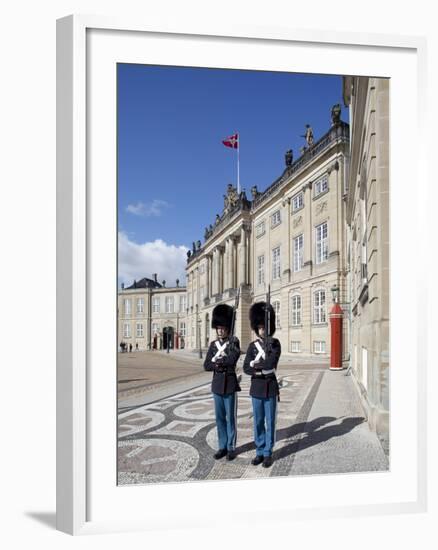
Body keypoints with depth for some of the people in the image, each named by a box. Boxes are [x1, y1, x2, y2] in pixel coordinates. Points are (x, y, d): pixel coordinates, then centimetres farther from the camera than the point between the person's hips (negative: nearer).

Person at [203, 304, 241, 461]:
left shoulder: (234, 342, -6)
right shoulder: (213, 344, 7)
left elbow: (232, 359, -23)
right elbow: (206, 366, -1)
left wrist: (217, 360, -11)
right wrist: (223, 363, -15)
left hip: (230, 384, -4)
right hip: (217, 384, 4)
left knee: (231, 417, 4)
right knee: (220, 417, 11)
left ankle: (231, 448, 15)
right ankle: (222, 447, 21)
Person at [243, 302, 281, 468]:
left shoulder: (275, 343, -5)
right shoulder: (252, 346, 2)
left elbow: (271, 362, -21)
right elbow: (246, 369, -5)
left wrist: (255, 363, -11)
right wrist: (262, 369, -18)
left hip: (271, 388, -2)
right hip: (256, 388, 3)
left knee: (270, 421, 5)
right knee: (258, 422, 10)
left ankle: (268, 453, 16)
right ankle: (260, 452, 22)